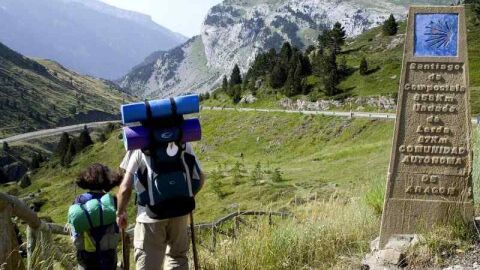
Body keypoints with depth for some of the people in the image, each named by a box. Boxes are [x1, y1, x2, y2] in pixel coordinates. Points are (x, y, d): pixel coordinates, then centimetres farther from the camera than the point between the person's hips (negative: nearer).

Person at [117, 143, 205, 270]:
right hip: (180, 213, 3)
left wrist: (120, 212, 8)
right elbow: (200, 178, 6)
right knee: (178, 258, 20)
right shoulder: (184, 143, 2)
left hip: (150, 215, -3)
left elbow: (125, 188, -8)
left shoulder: (139, 147, -7)